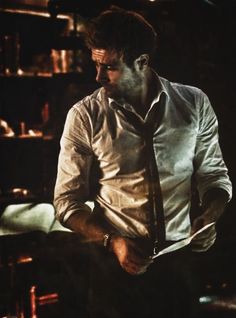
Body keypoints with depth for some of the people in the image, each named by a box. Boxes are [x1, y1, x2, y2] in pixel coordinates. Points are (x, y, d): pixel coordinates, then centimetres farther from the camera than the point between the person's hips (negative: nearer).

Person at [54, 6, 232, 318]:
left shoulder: (194, 104, -4)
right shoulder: (84, 117, -8)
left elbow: (214, 175, 6)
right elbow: (68, 202, -6)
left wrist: (209, 218, -13)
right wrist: (112, 241, -20)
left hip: (179, 258, 2)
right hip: (116, 261, -1)